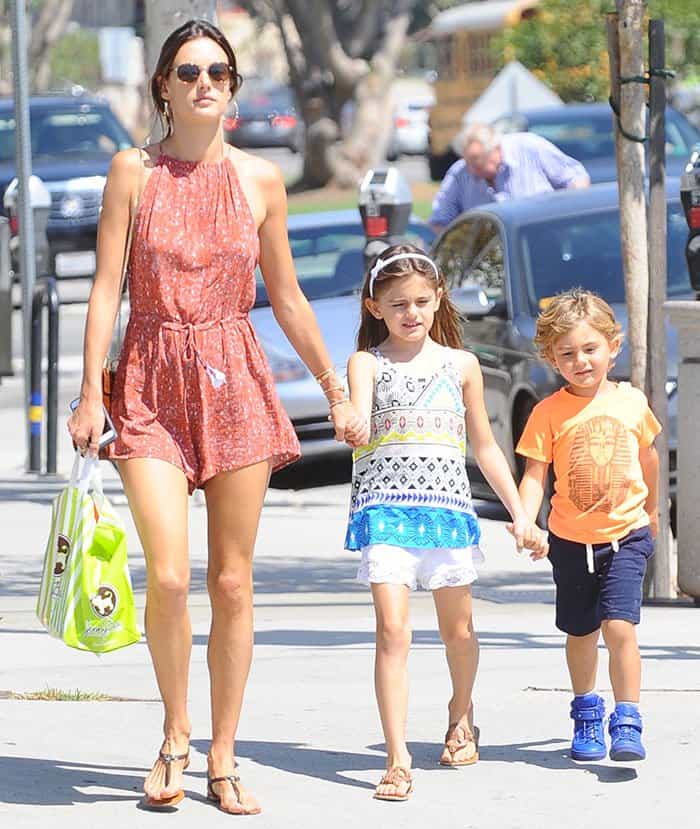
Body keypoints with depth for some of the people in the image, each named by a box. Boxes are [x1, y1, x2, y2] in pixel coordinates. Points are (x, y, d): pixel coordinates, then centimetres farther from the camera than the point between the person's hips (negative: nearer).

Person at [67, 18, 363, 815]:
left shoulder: (259, 180, 5)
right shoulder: (134, 171, 0)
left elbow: (287, 298, 13)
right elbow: (105, 287, -2)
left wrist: (335, 392, 15)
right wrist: (90, 392, -9)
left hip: (236, 383, 2)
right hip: (152, 383, -2)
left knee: (233, 583, 2)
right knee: (168, 576, -14)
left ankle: (222, 758, 12)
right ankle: (175, 733, 9)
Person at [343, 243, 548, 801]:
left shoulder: (461, 364, 10)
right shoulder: (368, 363, 3)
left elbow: (485, 447, 17)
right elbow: (359, 429, -13)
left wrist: (520, 513, 15)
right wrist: (355, 432, -38)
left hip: (447, 505, 3)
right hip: (384, 507, -3)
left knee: (458, 630, 14)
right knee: (393, 631, -13)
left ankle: (461, 712, 44)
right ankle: (398, 760, -15)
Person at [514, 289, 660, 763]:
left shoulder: (631, 402, -2)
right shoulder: (549, 413, -8)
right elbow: (535, 474, -11)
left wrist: (652, 509, 28)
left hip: (626, 534, -1)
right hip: (571, 540, 1)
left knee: (619, 626, -15)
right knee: (581, 633, 14)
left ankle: (627, 723, -9)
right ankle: (586, 713, 36)